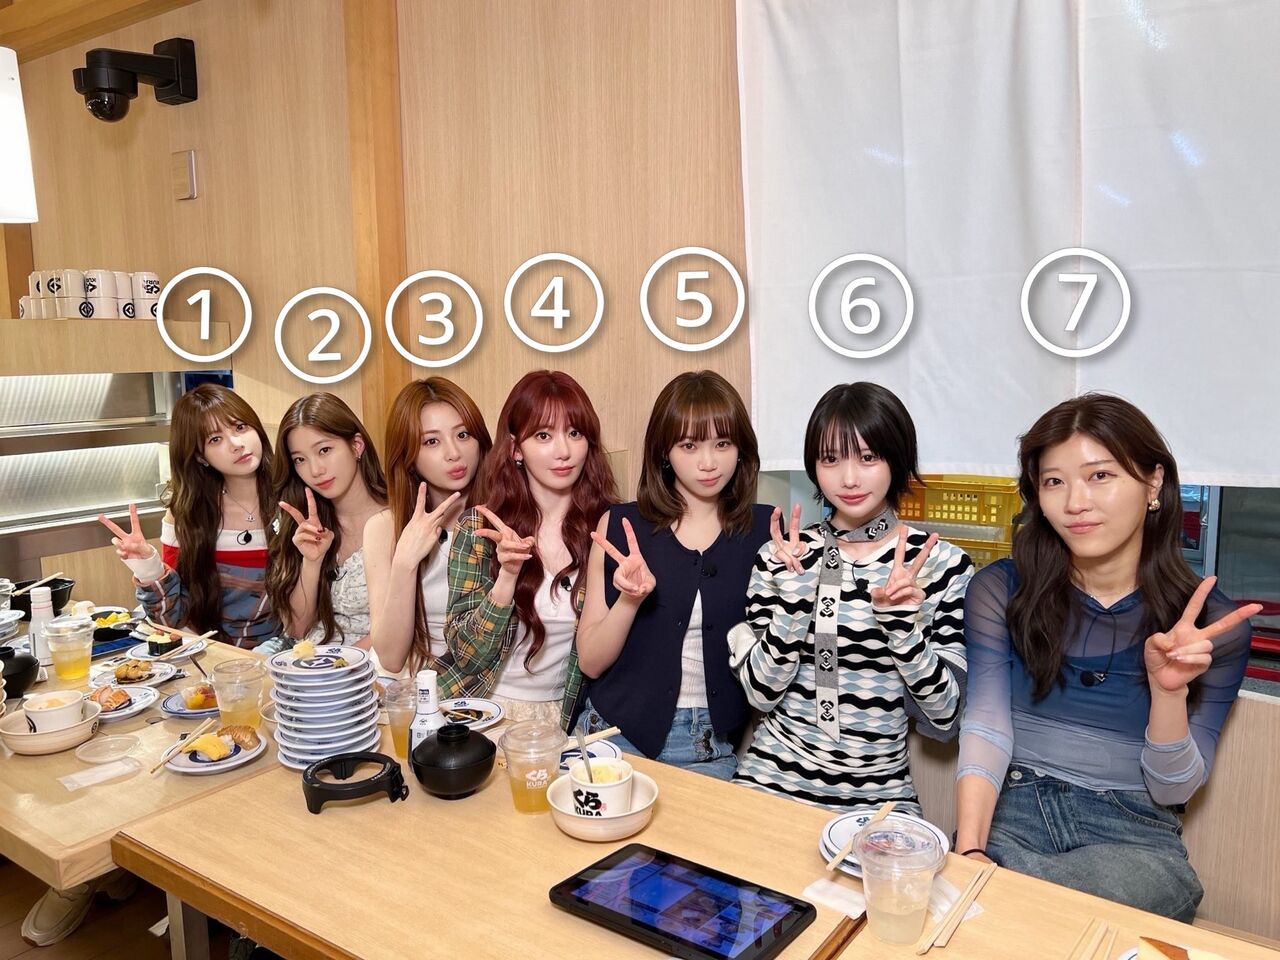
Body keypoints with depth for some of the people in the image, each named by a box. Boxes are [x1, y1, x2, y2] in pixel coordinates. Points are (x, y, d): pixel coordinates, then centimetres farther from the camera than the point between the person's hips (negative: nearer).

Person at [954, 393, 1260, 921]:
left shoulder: (1211, 622, 0)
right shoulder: (1000, 590, 1)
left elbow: (1173, 789, 1)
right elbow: (984, 727, -7)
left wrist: (1168, 688, -18)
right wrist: (970, 851, -23)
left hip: (1134, 832, 0)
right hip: (1012, 809, 0)